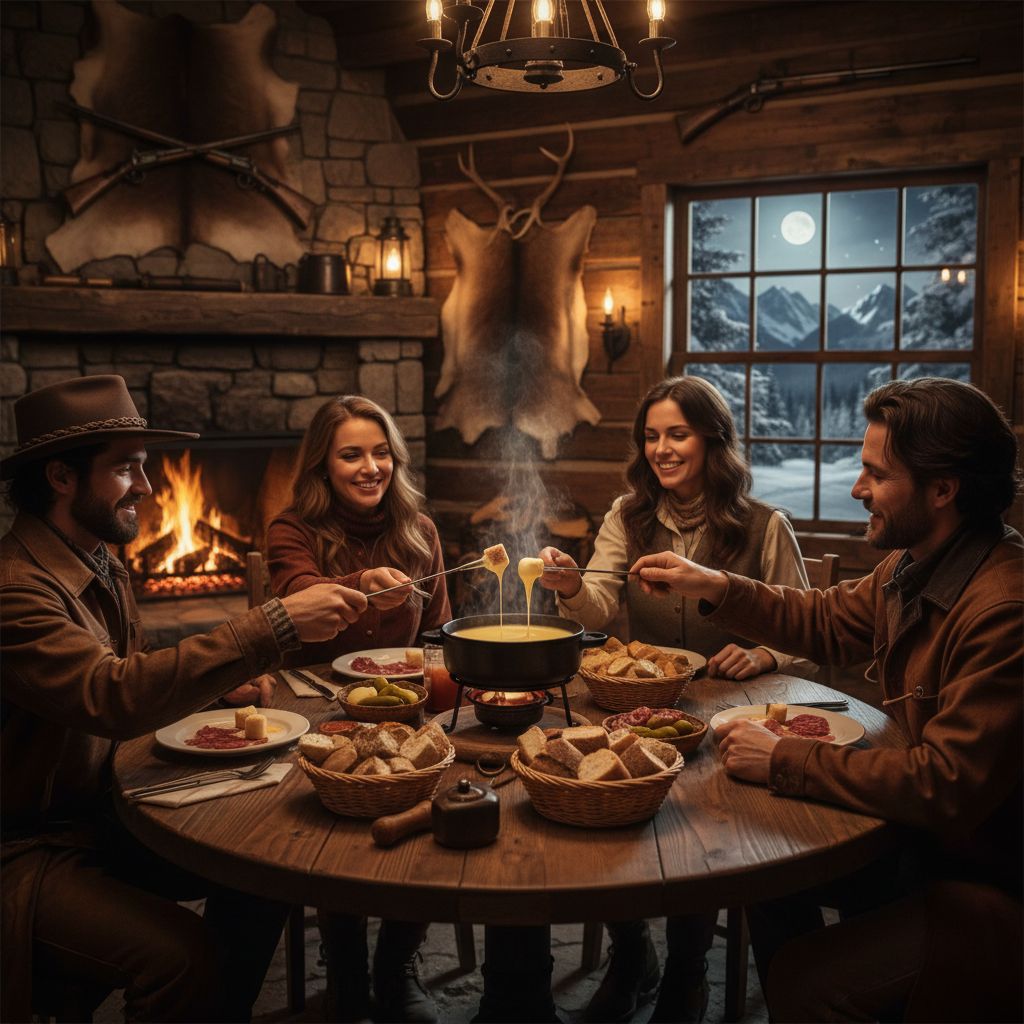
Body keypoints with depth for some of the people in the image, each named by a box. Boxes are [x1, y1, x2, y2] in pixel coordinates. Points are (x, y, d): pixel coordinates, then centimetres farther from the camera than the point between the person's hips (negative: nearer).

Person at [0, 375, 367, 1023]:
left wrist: (221, 683, -1)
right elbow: (112, 697, -36)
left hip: (102, 812, 9)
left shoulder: (104, 567, 7)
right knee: (182, 952, -28)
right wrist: (276, 626, -37)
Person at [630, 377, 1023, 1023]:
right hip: (934, 833, 9)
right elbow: (829, 624, 17)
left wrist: (783, 761, -24)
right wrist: (716, 588, 6)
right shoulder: (915, 564, 1)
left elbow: (947, 788, -32)